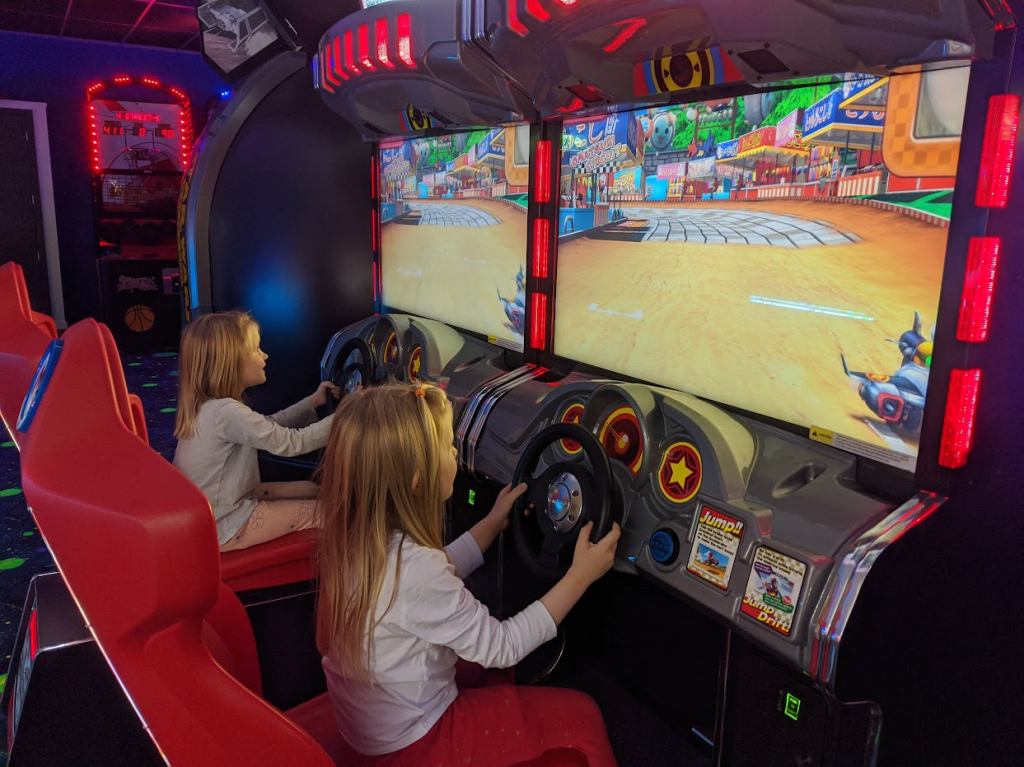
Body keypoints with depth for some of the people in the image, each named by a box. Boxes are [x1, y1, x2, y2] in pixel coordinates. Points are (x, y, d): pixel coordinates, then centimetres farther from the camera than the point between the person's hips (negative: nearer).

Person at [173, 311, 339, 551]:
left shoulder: (209, 405, 0)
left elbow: (269, 427, 10)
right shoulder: (225, 412, -29)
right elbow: (291, 442, -26)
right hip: (221, 529, -9)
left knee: (308, 488, 16)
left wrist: (313, 401, 6)